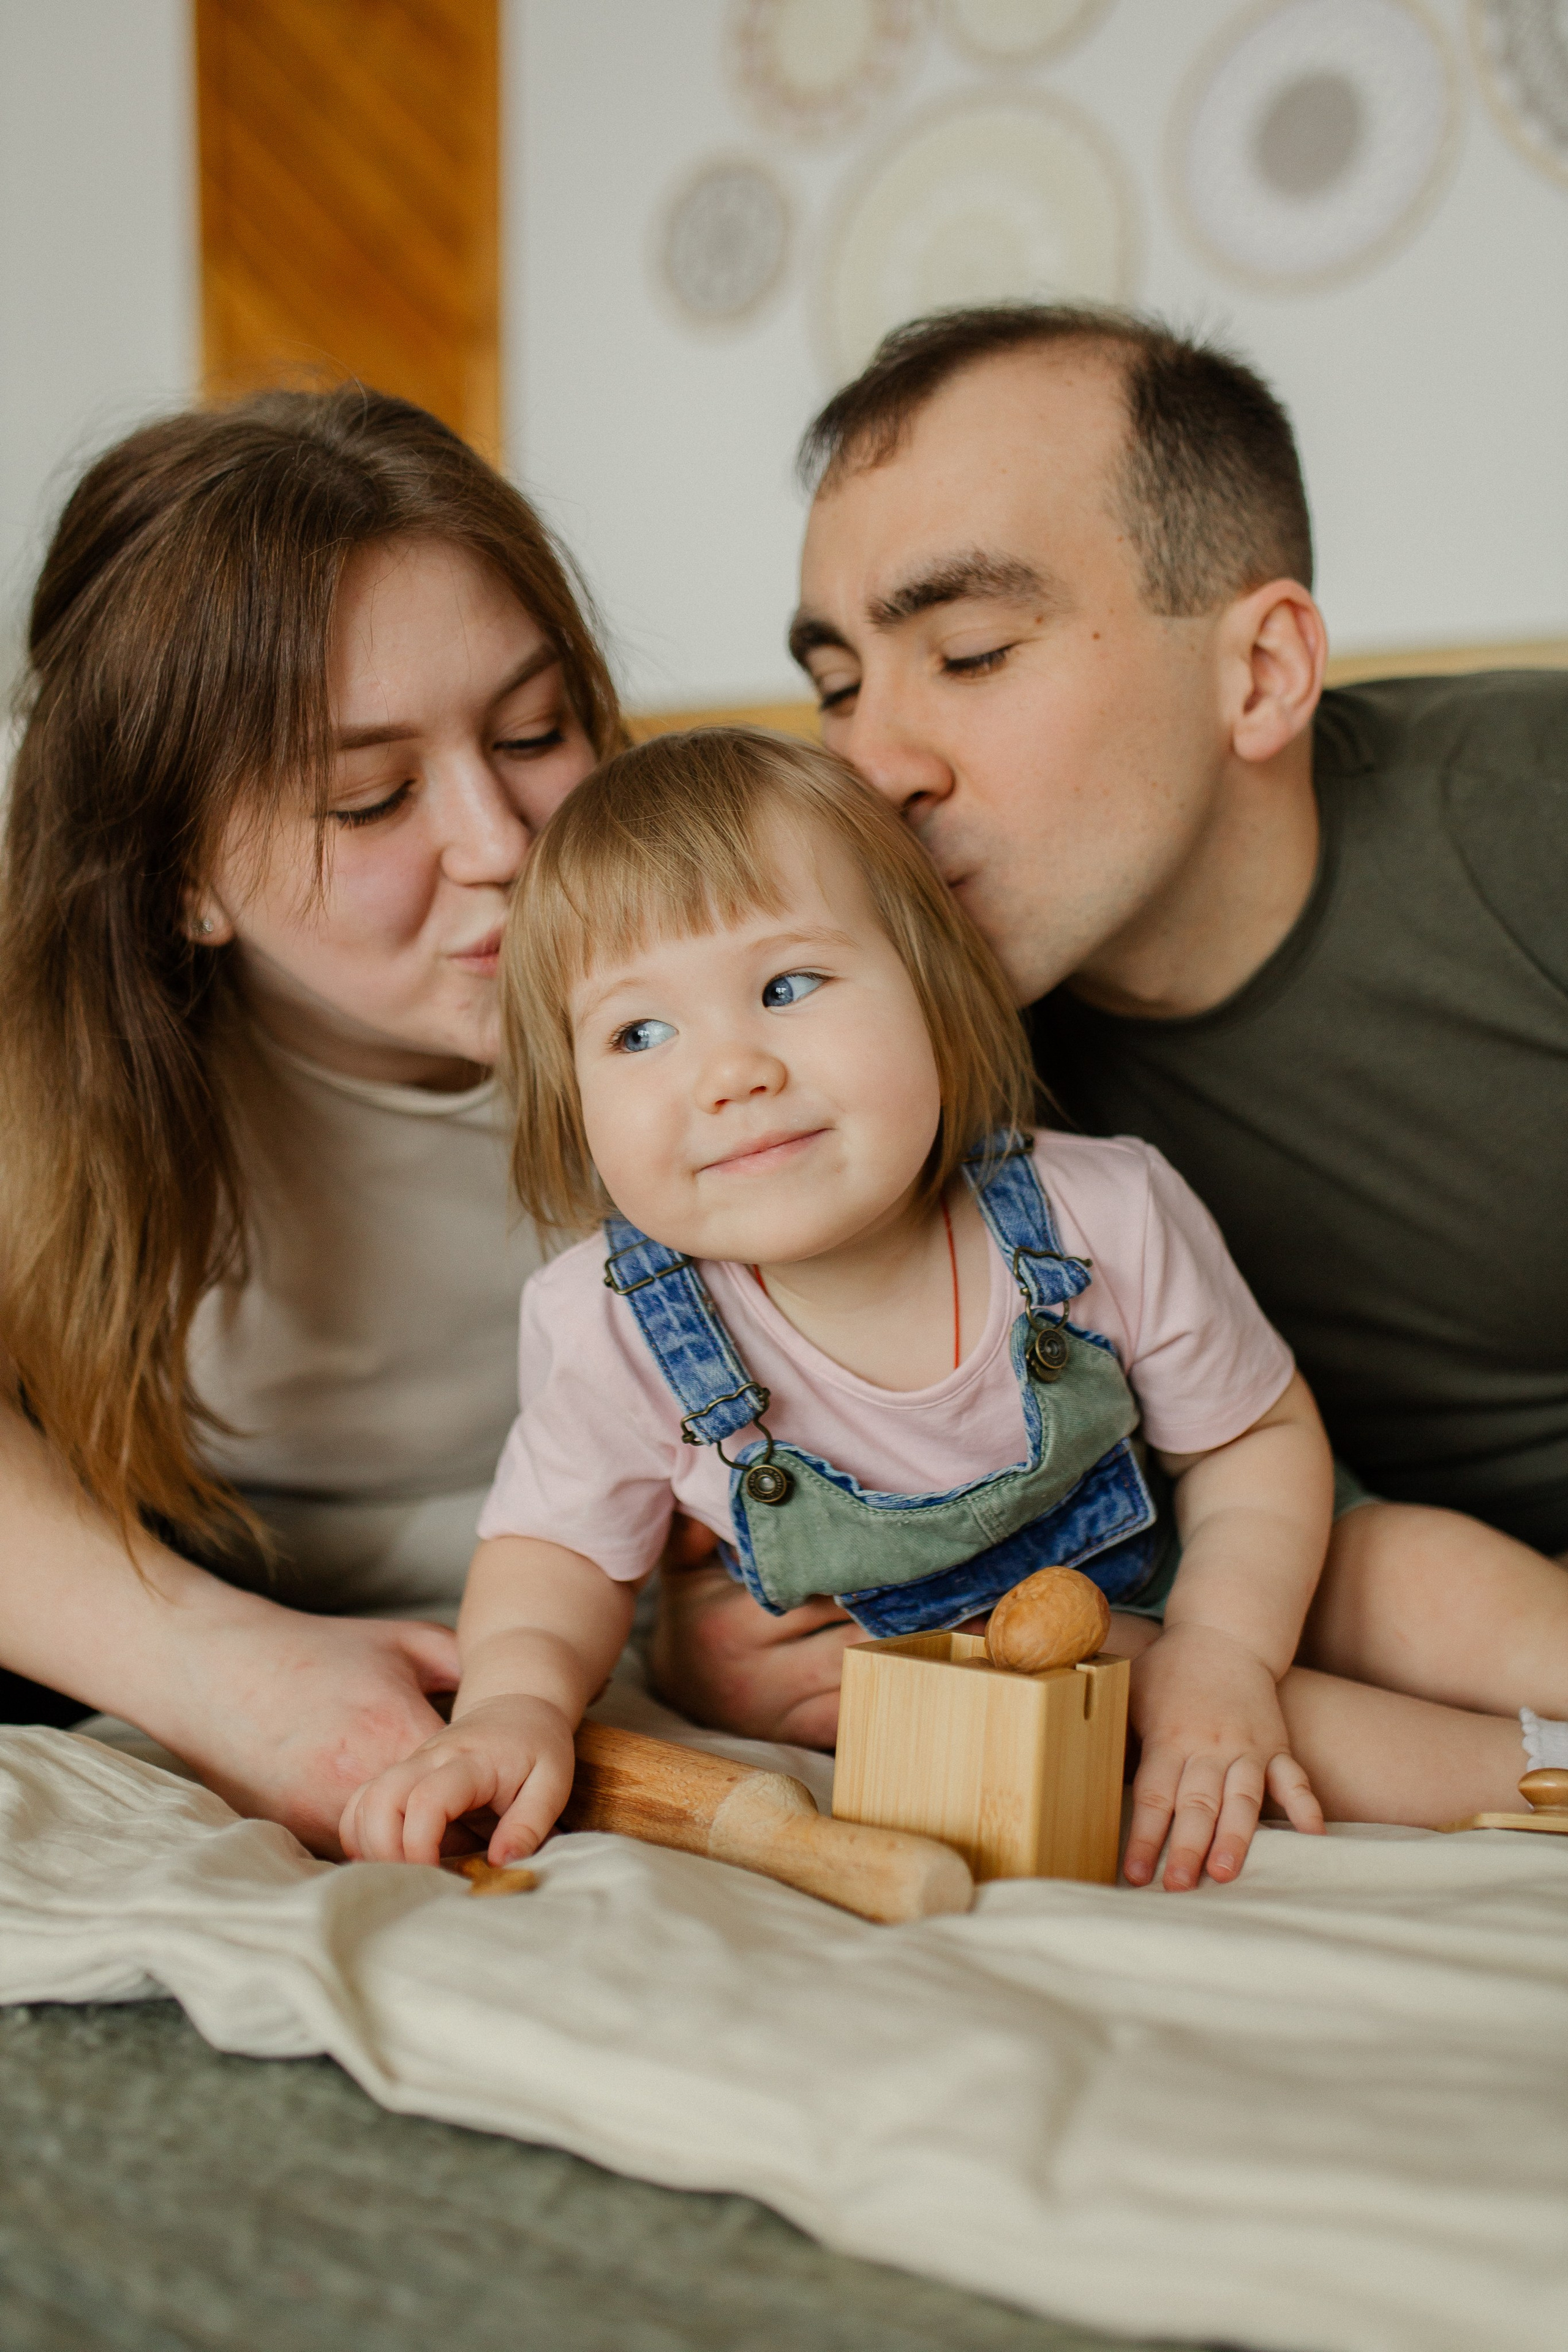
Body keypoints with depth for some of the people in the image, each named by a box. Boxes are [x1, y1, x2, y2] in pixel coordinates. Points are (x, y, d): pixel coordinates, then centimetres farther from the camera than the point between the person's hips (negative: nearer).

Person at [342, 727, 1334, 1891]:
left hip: (1145, 1608, -1)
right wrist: (517, 1698, -30)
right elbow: (559, 1551, -9)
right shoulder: (613, 1329, -27)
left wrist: (1226, 1653, -25)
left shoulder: (1111, 1225, -27)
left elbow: (1260, 1436, -10)